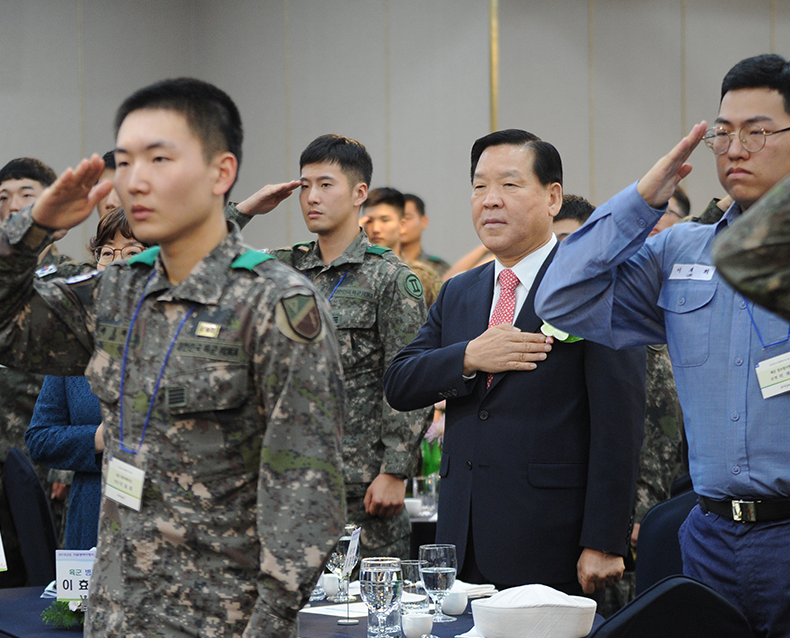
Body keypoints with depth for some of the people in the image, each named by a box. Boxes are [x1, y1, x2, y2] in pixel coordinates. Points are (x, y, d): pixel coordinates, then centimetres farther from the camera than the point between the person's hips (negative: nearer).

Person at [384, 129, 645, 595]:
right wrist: (469, 358, -10)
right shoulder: (457, 294, 16)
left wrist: (604, 543, -16)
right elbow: (398, 386, 9)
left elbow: (619, 423, -11)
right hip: (463, 538, 6)